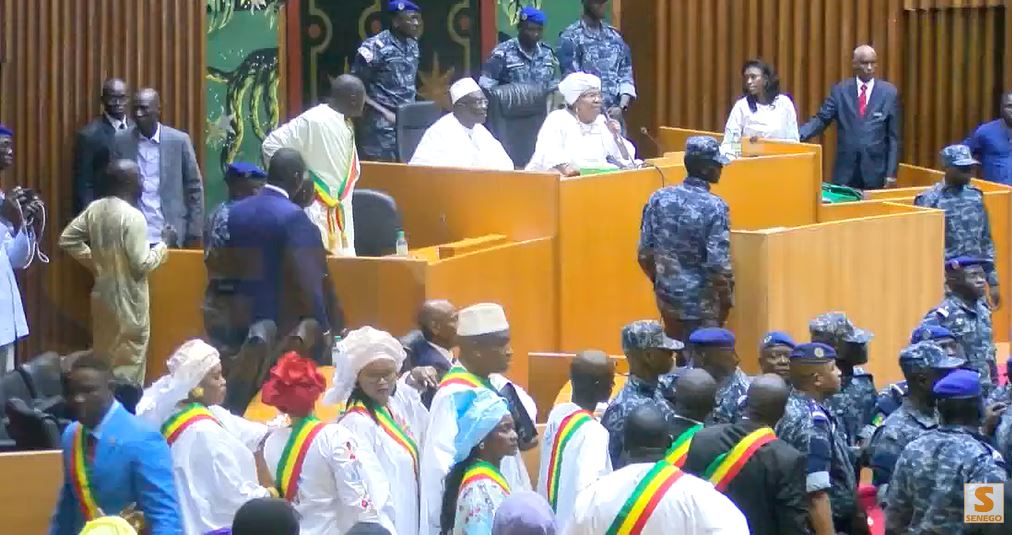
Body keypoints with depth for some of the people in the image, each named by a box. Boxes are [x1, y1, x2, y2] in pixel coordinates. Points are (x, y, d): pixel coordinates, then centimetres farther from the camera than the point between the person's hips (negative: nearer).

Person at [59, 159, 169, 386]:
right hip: (128, 301, -7)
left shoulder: (94, 209, 2)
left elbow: (67, 240, 8)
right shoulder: (133, 216, -20)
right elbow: (141, 264, -21)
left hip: (103, 295, 7)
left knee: (103, 357, 17)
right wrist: (162, 248, -4)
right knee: (128, 362, 1)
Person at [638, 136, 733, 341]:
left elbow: (645, 255, 2)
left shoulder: (659, 199, -3)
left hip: (668, 299, 5)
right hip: (702, 305, -5)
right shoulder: (715, 208, -18)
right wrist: (726, 302, -4)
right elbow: (719, 266, -20)